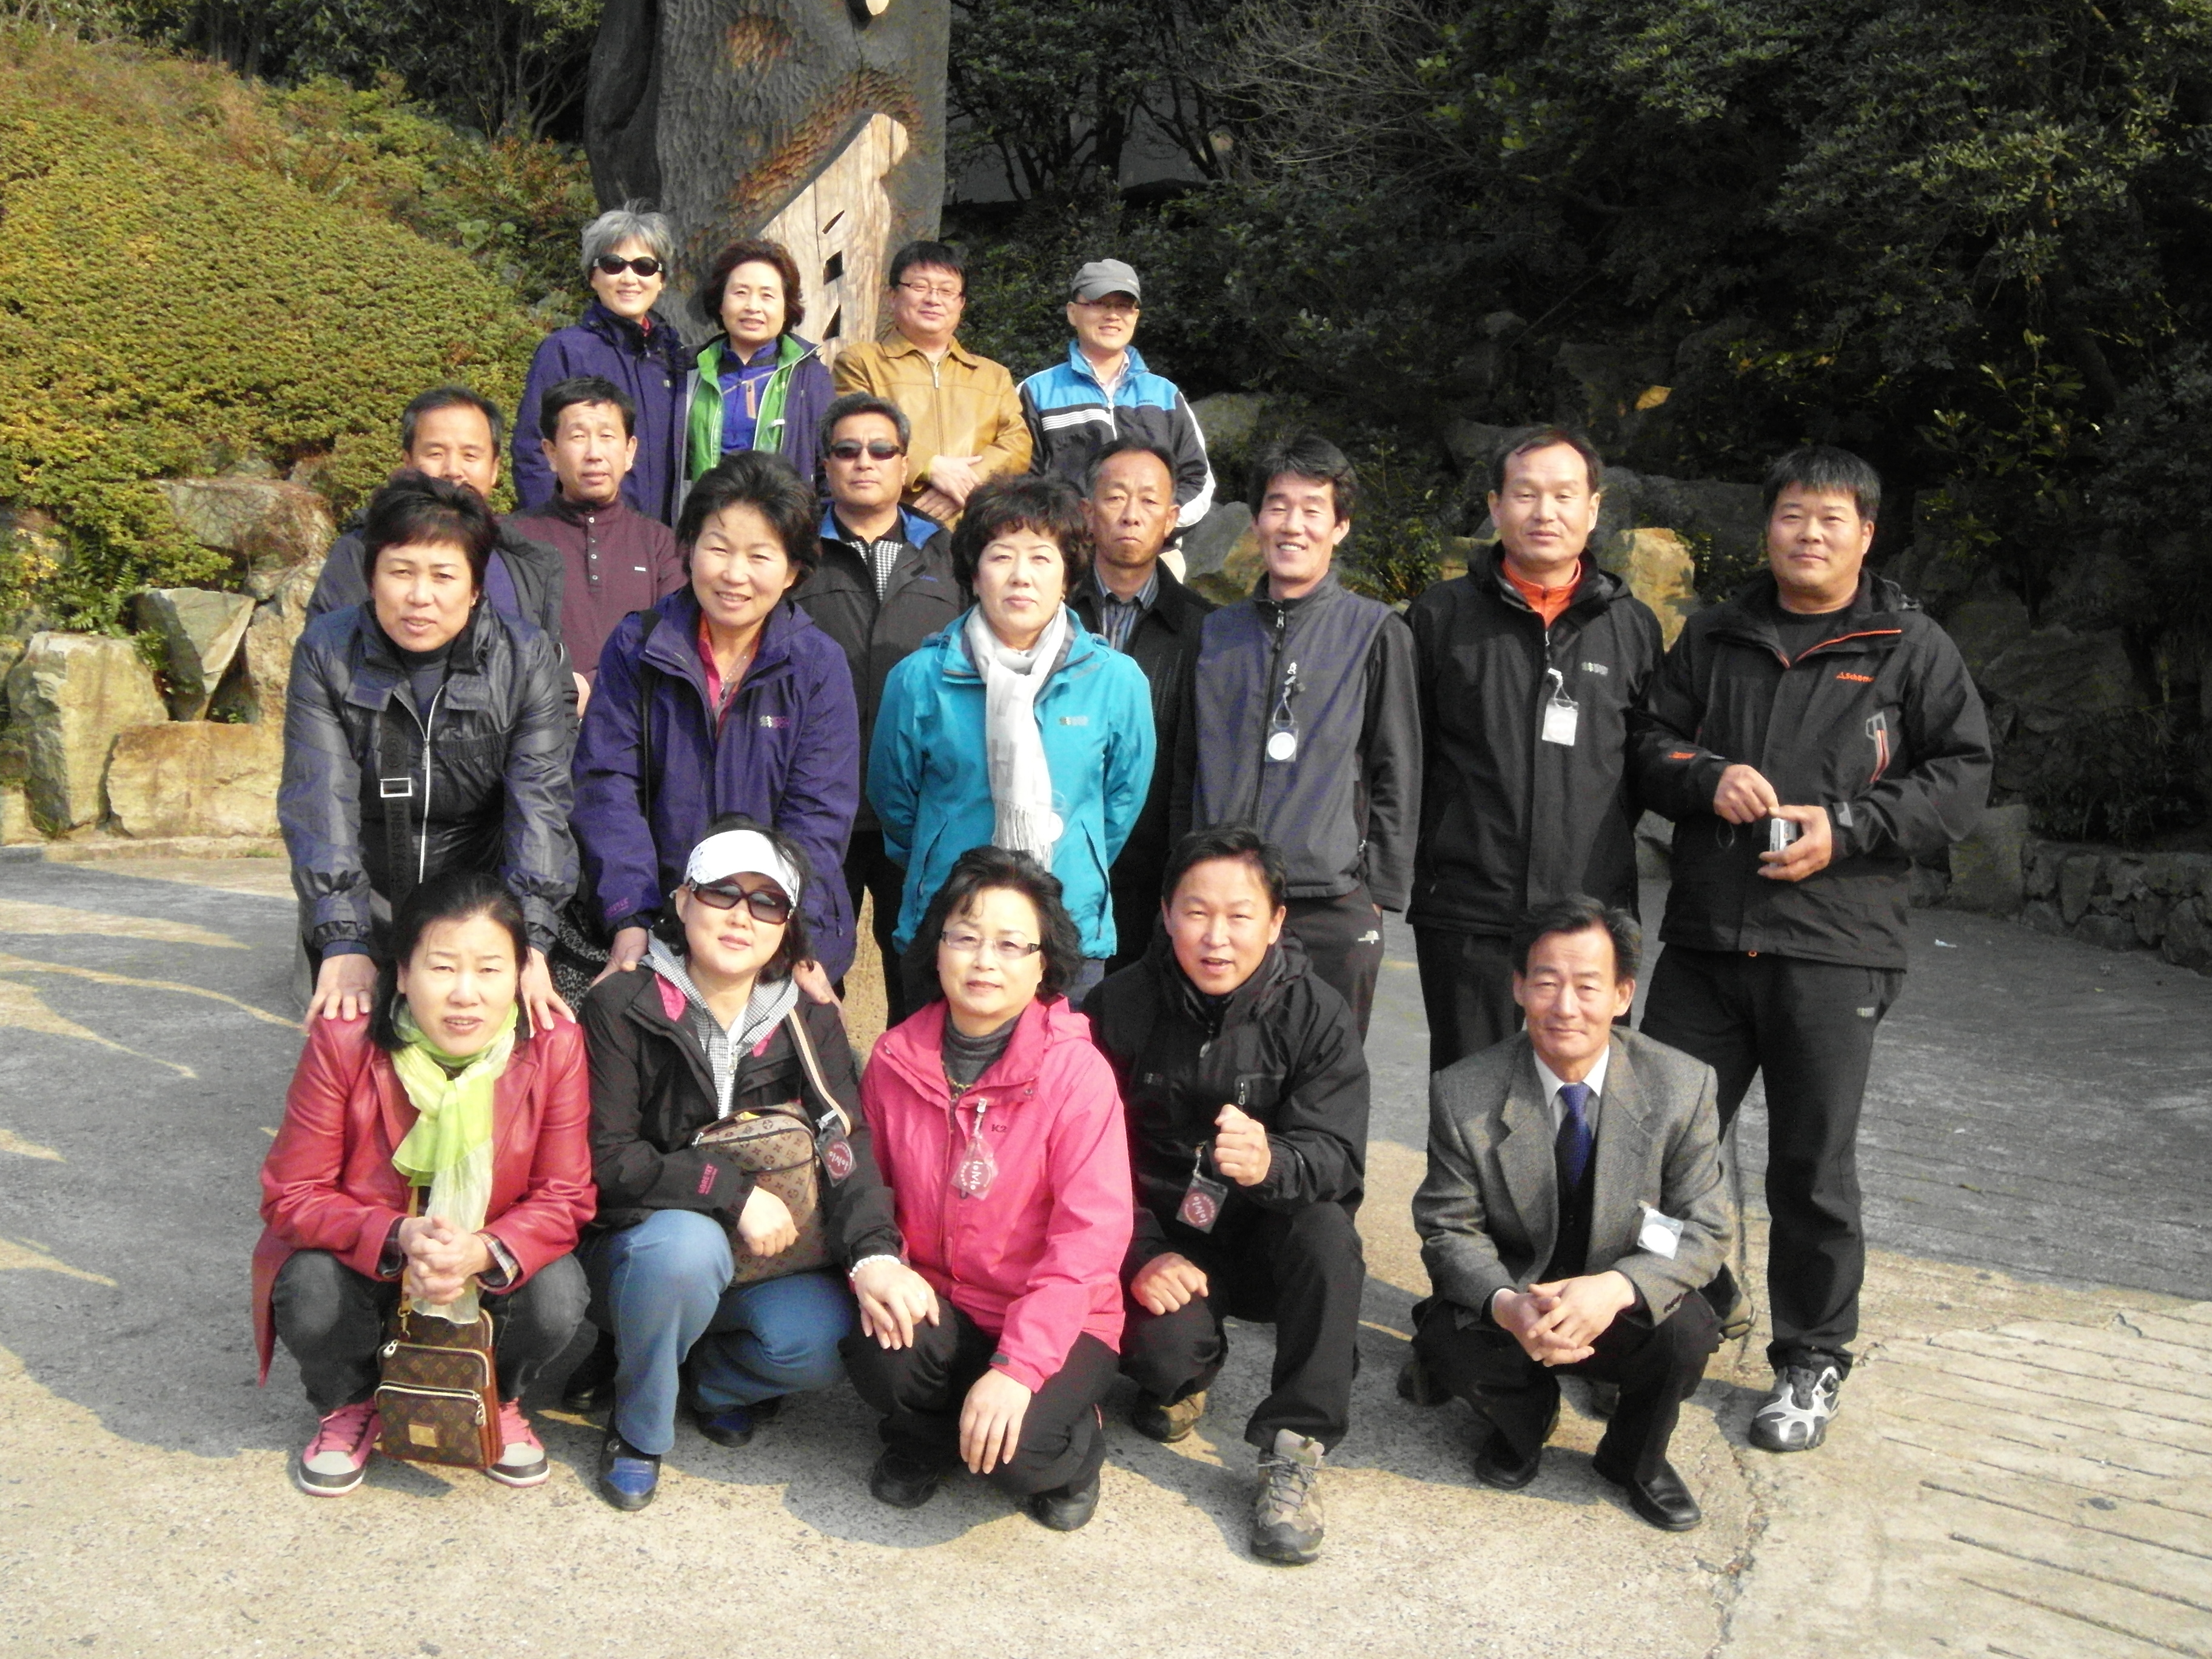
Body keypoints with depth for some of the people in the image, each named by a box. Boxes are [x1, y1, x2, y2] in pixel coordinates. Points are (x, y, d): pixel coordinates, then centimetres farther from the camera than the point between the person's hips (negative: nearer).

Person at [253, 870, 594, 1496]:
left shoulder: (555, 1047, -19)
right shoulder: (343, 1042, -21)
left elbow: (563, 1197, -15)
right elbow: (292, 1195, -17)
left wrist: (485, 1251, -36)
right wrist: (398, 1238, -36)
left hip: (495, 1266, 0)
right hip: (367, 1260, 0)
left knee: (557, 1298, -29)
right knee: (310, 1294, -31)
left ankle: (497, 1398, 9)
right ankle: (351, 1404, 7)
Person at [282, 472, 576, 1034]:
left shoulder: (527, 659, -8)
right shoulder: (326, 653, -7)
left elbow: (539, 804, -17)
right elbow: (320, 803, -16)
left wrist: (530, 942, -30)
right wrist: (343, 944, -29)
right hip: (365, 921, 1)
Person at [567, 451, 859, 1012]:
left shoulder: (820, 665, 0)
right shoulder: (635, 646, 2)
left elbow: (817, 815, -4)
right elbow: (608, 788, -4)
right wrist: (630, 923, -16)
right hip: (658, 925, 0)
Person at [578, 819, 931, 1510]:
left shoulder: (810, 1022, 2)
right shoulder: (622, 1007, -7)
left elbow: (844, 1143, -12)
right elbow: (607, 1160, -12)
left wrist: (874, 1251, -31)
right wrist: (733, 1190, -23)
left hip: (769, 1256, 2)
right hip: (641, 1246, -2)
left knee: (829, 1338, -28)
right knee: (687, 1244, -37)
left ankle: (714, 1381, 8)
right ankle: (638, 1430, -8)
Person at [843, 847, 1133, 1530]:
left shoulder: (1077, 1070, -15)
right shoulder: (897, 1058, -2)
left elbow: (1090, 1234, -18)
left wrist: (1016, 1366, -25)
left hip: (1057, 1318, -3)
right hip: (936, 1302, 3)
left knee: (1019, 1455, -28)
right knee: (881, 1359, -29)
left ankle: (1074, 1442, 12)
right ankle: (925, 1434, 9)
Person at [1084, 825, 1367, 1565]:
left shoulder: (1316, 1014, -9)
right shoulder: (1119, 1006, -6)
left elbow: (1336, 1157, -19)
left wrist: (1270, 1163, -43)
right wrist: (1139, 1253, -21)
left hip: (1268, 1241, 0)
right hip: (1160, 1242, 0)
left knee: (1326, 1227, -32)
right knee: (1165, 1345, -29)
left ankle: (1293, 1448, -20)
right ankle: (1183, 1373, 10)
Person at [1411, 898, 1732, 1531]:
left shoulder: (1682, 1087, -13)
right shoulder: (1463, 1094, -15)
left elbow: (1706, 1231, -11)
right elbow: (1450, 1231, -9)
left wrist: (1616, 1288, -32)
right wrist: (1506, 1305, -32)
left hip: (1627, 1306, 0)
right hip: (1509, 1297, 0)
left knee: (1685, 1331, -31)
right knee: (1449, 1339, -30)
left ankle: (1635, 1459, 5)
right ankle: (1524, 1422, 9)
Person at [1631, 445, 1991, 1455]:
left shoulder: (1912, 649, 4)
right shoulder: (1712, 640, 14)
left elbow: (1961, 776, 1)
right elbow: (1650, 744, 14)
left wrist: (1847, 827, -12)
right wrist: (1707, 778, -7)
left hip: (1833, 946, -3)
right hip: (1703, 937, 3)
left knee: (1812, 1165, 4)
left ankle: (1811, 1361, 22)